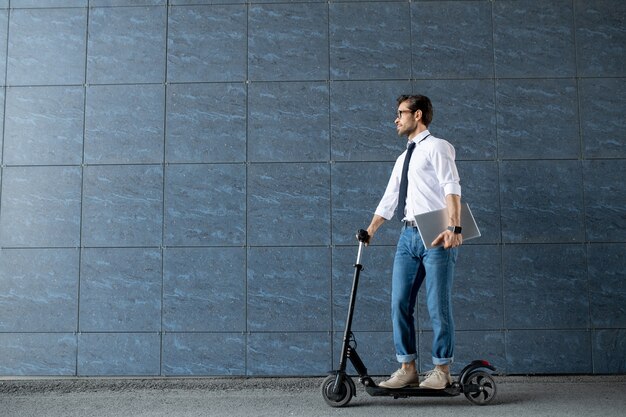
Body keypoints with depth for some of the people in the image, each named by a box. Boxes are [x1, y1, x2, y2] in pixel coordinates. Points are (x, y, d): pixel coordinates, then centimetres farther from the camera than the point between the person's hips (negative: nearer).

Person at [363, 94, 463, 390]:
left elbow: (451, 188, -12)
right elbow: (389, 199, 25)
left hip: (436, 235, -7)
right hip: (408, 235, 7)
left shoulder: (436, 147, 0)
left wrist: (454, 227, -24)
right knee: (400, 304, 3)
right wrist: (371, 230, 16)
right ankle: (407, 369, 12)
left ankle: (442, 371, 9)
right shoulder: (403, 159, 24)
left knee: (438, 306, -2)